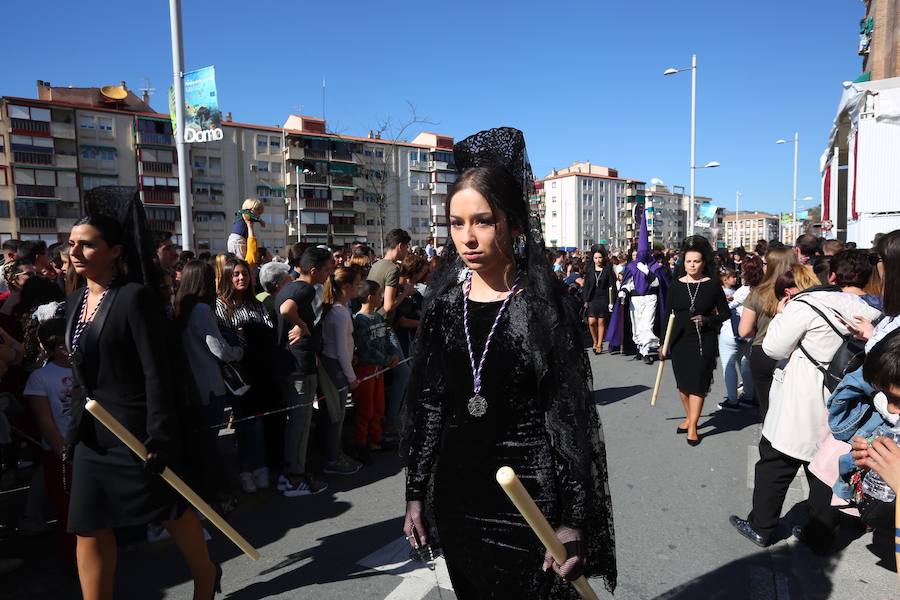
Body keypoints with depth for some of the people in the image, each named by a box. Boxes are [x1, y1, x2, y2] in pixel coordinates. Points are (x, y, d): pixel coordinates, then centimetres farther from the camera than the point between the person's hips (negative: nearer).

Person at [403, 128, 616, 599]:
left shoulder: (547, 304, -11)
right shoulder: (443, 304, 0)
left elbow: (570, 416, -10)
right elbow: (426, 407, 5)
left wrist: (572, 520, -12)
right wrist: (416, 495, 7)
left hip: (528, 495, -4)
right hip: (456, 494, 4)